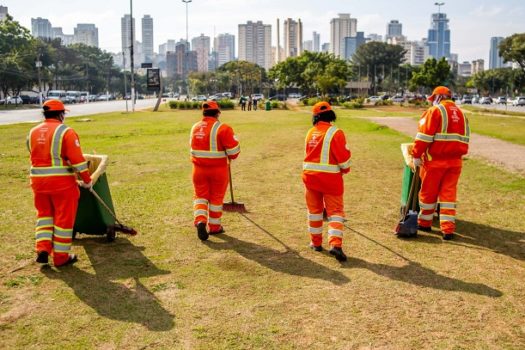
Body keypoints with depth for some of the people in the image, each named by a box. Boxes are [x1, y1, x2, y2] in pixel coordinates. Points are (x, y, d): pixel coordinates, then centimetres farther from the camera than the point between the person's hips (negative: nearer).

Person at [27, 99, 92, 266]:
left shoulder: (32, 132, 7)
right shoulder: (65, 131, -11)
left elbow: (36, 157, 12)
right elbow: (77, 159, -14)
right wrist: (86, 179, -7)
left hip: (38, 180, 5)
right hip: (62, 181, -5)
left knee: (44, 214, 22)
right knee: (64, 218, 6)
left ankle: (43, 248, 10)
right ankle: (61, 257, 14)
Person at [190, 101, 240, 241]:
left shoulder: (195, 128, 2)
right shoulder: (222, 128, -16)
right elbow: (234, 149, -17)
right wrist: (230, 156, 4)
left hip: (199, 168, 3)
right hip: (218, 169, -3)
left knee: (200, 195, 16)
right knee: (216, 197, 13)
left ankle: (200, 220, -7)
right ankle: (214, 226, 23)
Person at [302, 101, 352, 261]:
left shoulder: (311, 132, 5)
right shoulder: (335, 133, -13)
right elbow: (344, 156, -12)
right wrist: (345, 169, 7)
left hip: (310, 176, 5)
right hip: (330, 178, -5)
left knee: (314, 209, 17)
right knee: (335, 211, 1)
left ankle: (316, 242, 26)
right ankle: (335, 244, -15)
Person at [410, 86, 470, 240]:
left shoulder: (435, 111, -6)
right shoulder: (461, 114, 15)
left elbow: (424, 136, -13)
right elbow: (464, 139, 17)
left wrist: (416, 155, -8)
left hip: (435, 160, -5)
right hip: (455, 161, 5)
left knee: (428, 192, 10)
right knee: (449, 193, 6)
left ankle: (424, 223, 24)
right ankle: (448, 229, 2)